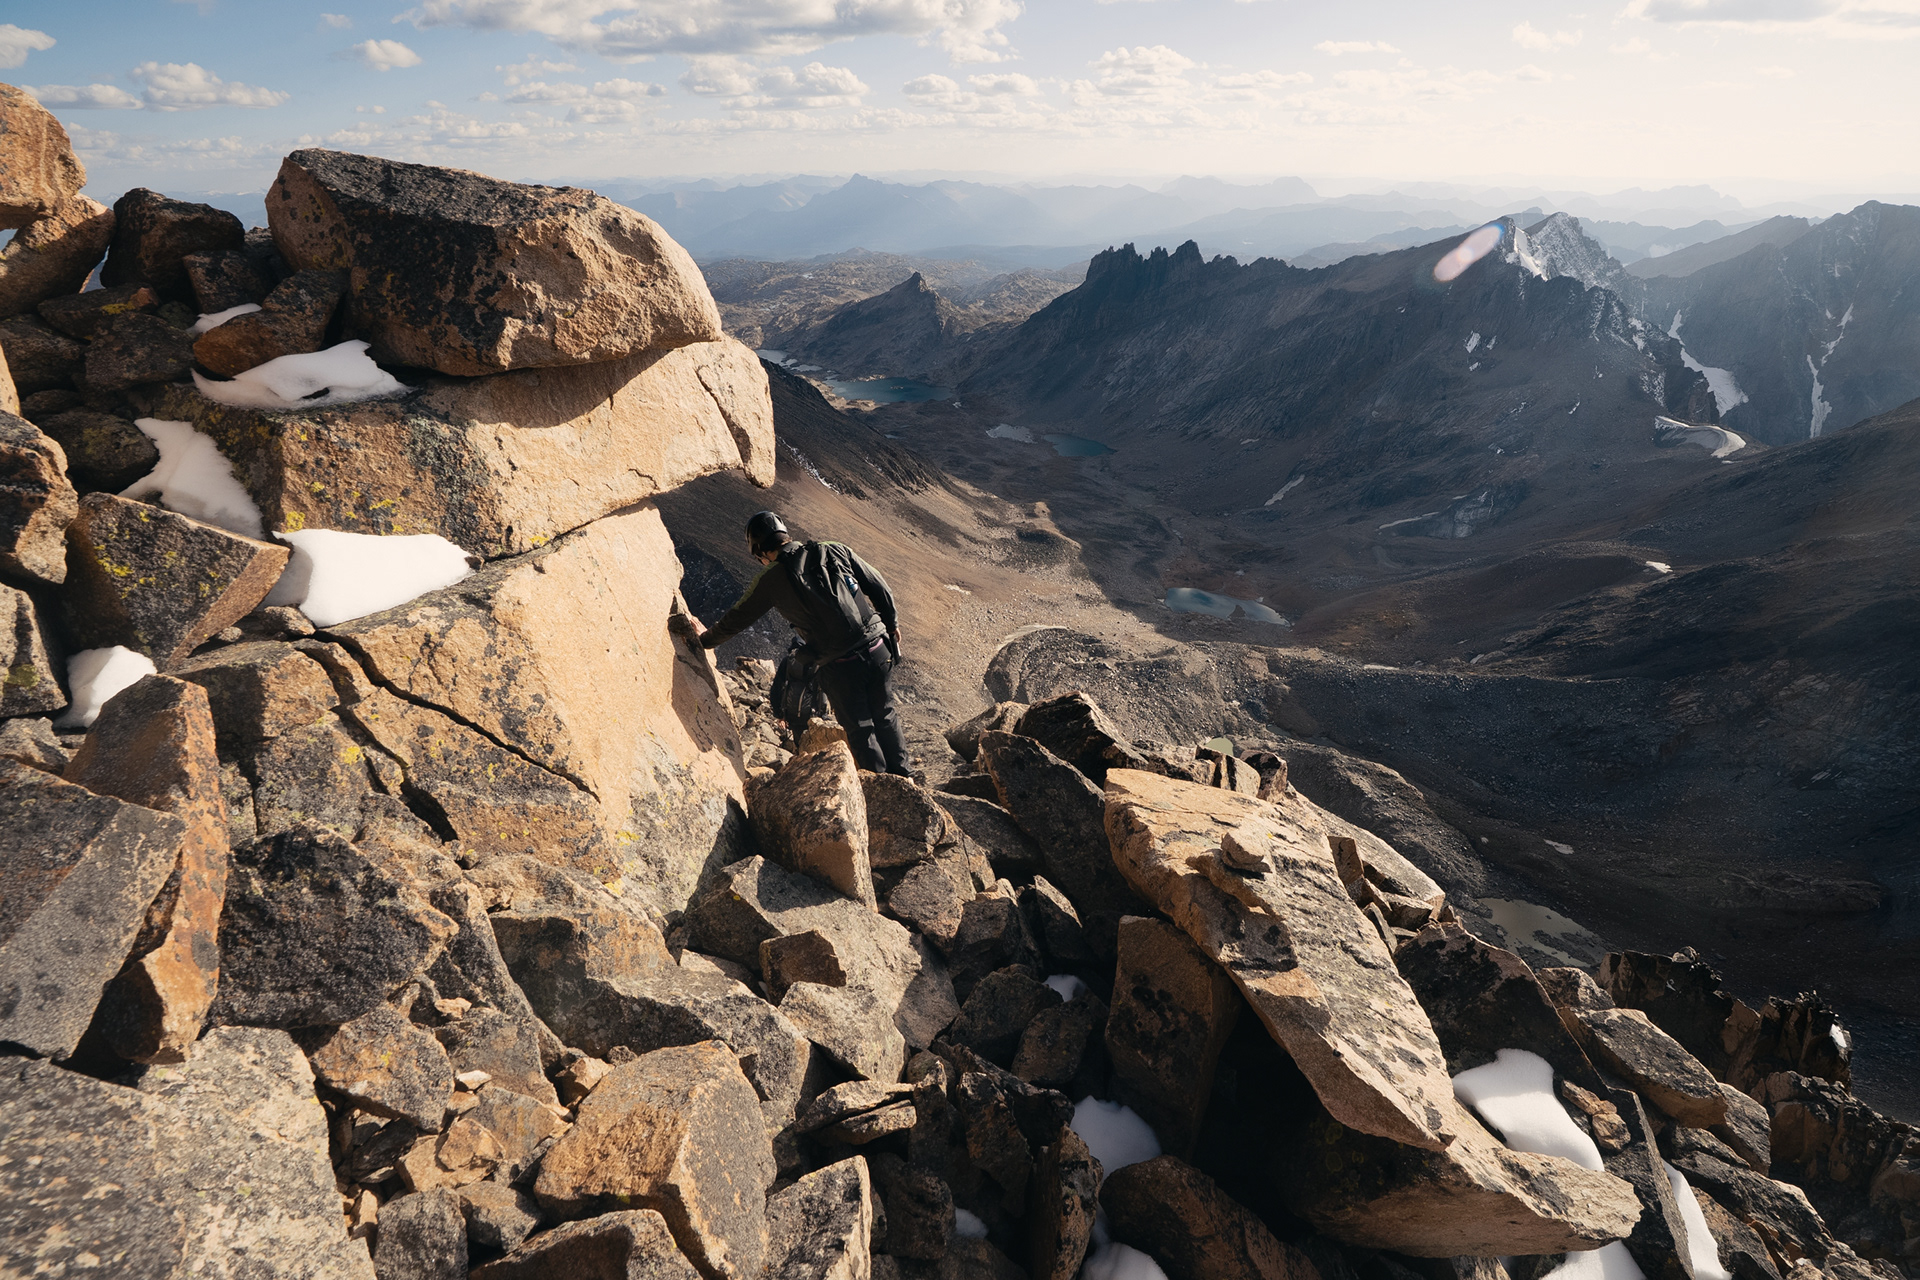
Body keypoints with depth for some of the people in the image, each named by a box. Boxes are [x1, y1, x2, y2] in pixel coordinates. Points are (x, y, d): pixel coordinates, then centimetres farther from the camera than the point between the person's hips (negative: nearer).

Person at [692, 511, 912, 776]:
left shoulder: (771, 579, -2)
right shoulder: (835, 551, 5)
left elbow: (738, 618, 11)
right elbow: (878, 587, 9)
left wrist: (707, 639, 29)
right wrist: (891, 623, 24)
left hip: (838, 668, -4)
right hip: (878, 648, 4)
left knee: (860, 729, 16)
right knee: (885, 716, 23)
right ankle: (902, 779, 34)